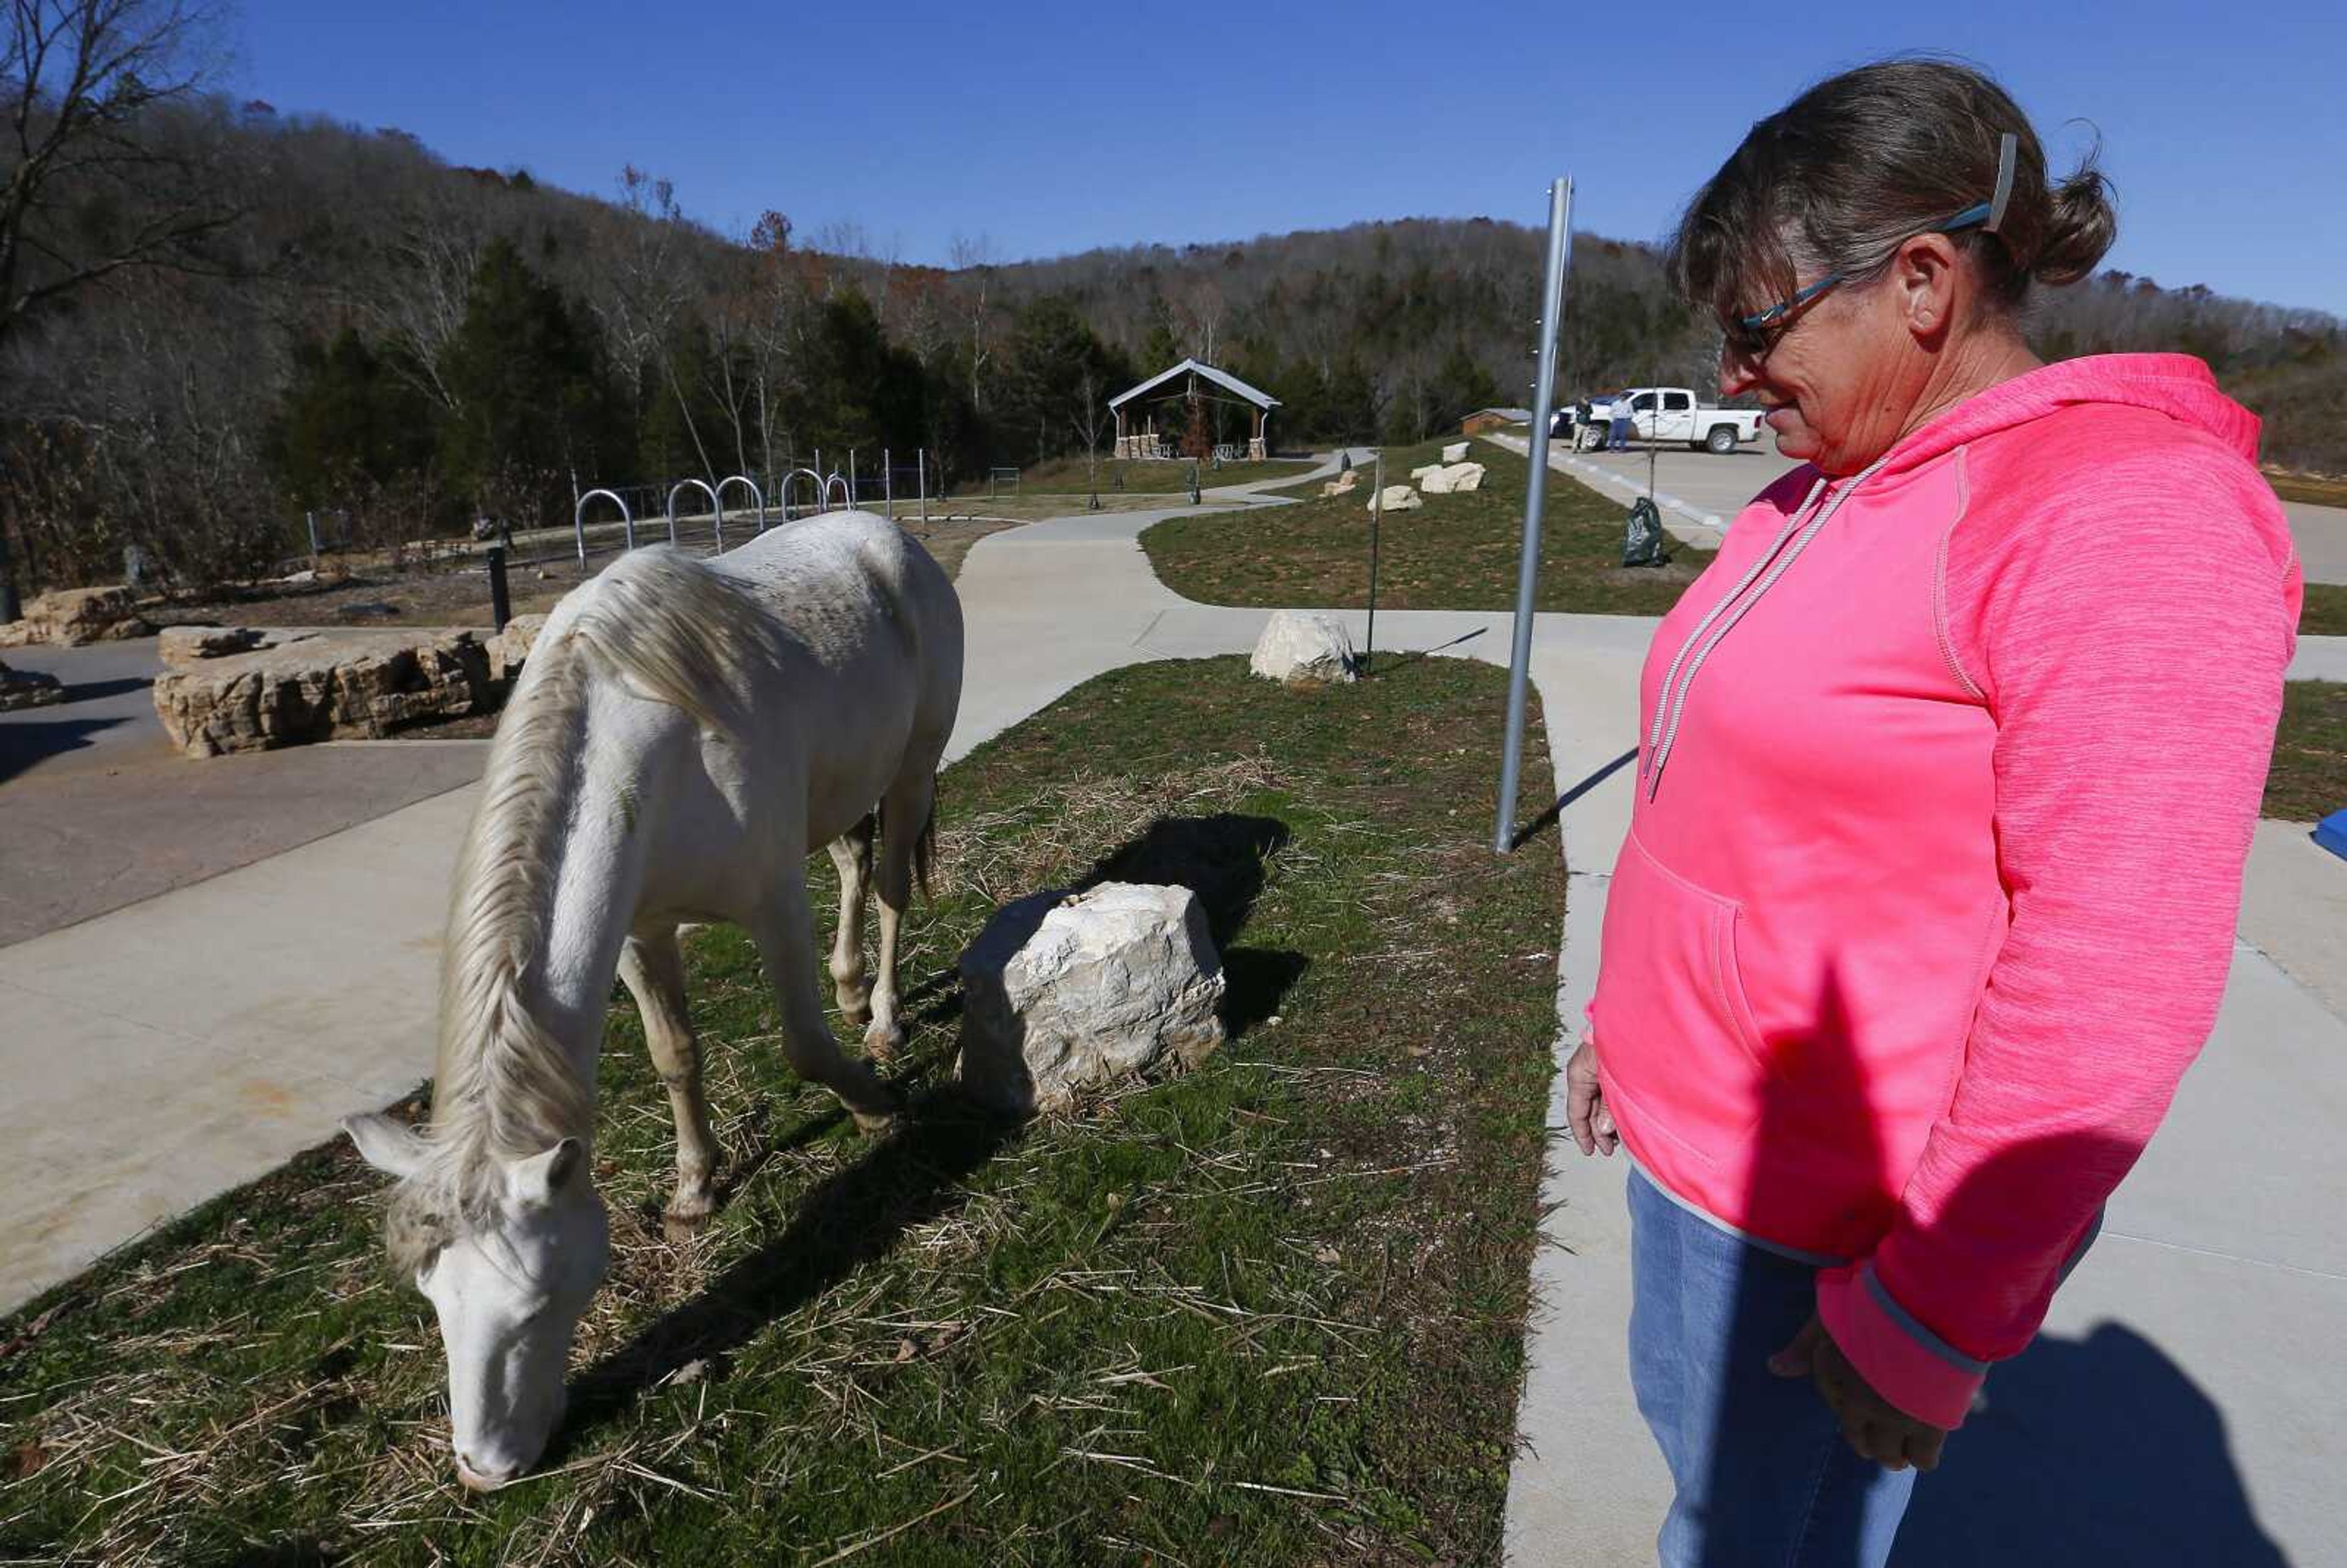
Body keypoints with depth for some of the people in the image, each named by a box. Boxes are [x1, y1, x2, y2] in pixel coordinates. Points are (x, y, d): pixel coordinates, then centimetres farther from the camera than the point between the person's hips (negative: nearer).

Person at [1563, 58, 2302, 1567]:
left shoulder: (2126, 520, -21)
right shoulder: (1827, 494, 6)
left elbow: (2114, 982, -23)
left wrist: (1937, 1315, -19)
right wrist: (1628, 1014, 17)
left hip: (1828, 1216, -8)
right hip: (1698, 1135, 8)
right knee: (1691, 1440, 25)